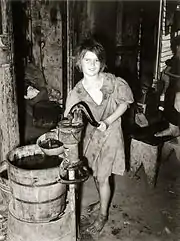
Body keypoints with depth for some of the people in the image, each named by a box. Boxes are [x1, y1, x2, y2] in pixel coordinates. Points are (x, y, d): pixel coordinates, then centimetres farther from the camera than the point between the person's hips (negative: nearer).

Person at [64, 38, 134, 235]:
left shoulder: (113, 82, -21)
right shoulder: (76, 93, -15)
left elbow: (124, 103, -6)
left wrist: (108, 121, -19)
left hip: (110, 134, -3)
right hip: (91, 135, 3)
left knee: (102, 177, 2)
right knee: (95, 173, 19)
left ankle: (103, 215, 25)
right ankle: (103, 201, 48)